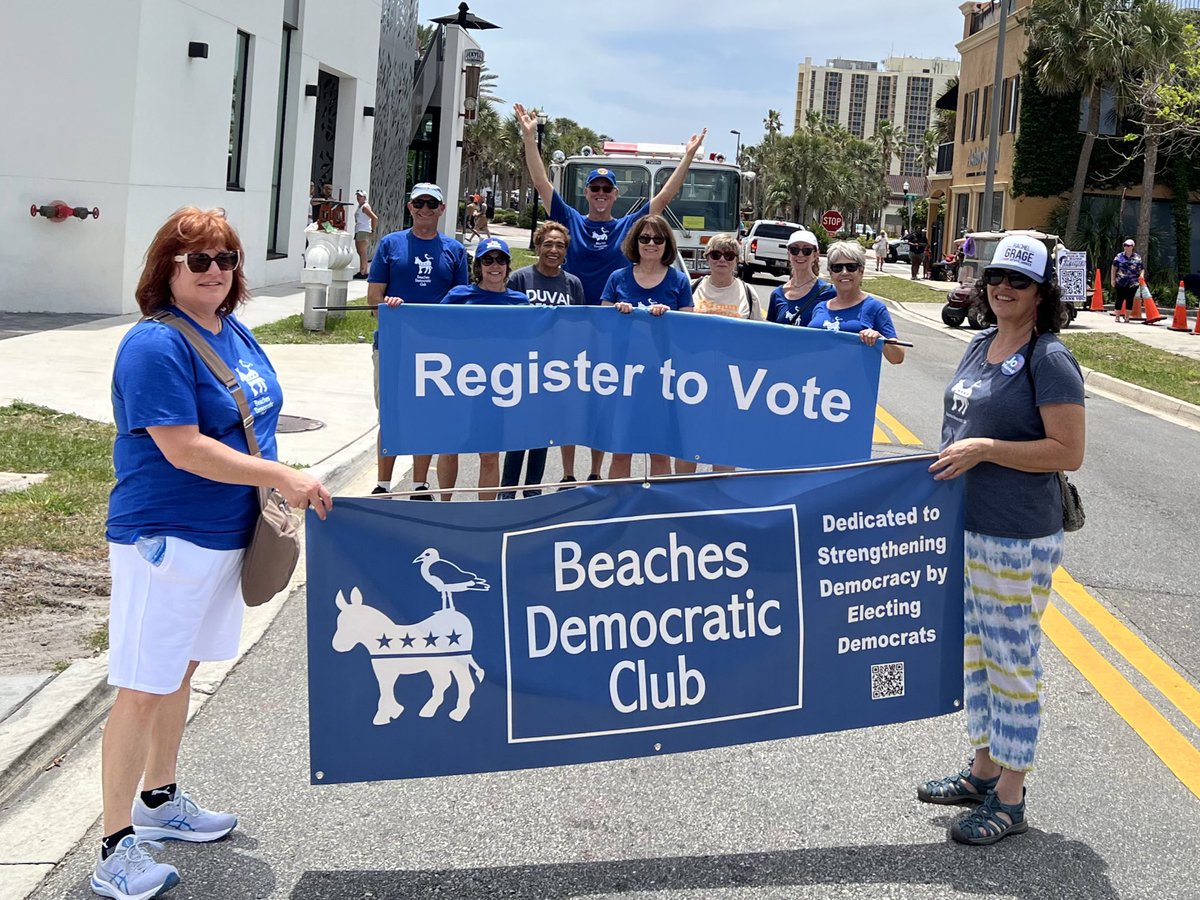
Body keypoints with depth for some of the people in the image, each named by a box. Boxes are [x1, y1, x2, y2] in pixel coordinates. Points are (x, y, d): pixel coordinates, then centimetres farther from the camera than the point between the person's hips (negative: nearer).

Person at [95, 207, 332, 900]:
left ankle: (160, 801, 36)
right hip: (164, 537, -9)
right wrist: (281, 476, -23)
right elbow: (183, 449, -24)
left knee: (182, 671, 20)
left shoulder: (238, 335, 9)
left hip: (224, 532, 9)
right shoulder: (157, 345, -18)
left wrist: (280, 498, 11)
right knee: (144, 689, -2)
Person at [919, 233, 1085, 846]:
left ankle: (1010, 799, 12)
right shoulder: (981, 346, 10)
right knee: (974, 650, 18)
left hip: (1018, 539, -9)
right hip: (965, 526, 9)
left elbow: (1068, 452, -20)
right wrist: (950, 458, 10)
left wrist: (985, 449, -22)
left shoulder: (1049, 360, -15)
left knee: (1012, 661, 1)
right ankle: (982, 770, 33)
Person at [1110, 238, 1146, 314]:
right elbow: (1114, 268, 5)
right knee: (1119, 299, 1)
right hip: (1120, 283, -1)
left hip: (1132, 284, 1)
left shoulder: (1137, 258, 5)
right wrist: (1112, 279, 1)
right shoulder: (1119, 256, 2)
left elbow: (1142, 269, 9)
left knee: (1130, 300, 5)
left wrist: (1141, 275, -12)